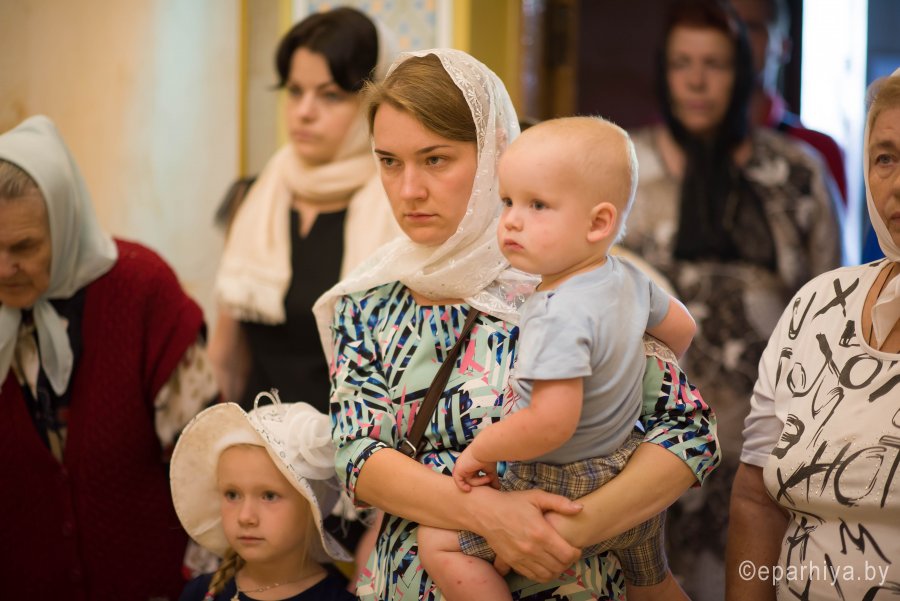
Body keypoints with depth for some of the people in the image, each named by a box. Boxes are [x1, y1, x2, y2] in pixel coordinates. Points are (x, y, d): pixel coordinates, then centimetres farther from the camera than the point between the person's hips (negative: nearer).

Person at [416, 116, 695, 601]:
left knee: (439, 543, -8)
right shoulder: (627, 279, -4)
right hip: (633, 467, 9)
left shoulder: (559, 316, -31)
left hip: (563, 485, -9)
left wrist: (480, 451, -21)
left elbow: (552, 424, -37)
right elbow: (681, 329, 14)